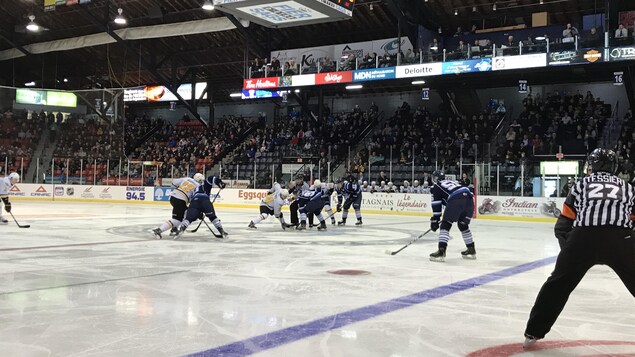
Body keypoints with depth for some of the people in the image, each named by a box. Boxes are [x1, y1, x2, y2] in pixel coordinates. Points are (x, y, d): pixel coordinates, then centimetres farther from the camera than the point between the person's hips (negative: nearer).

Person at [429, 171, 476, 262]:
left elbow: (436, 204, 8)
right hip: (469, 199, 7)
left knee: (445, 225, -1)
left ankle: (441, 252, -12)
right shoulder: (451, 182, 37)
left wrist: (435, 220, 10)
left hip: (456, 200, -7)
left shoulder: (436, 186, 17)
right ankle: (471, 250, 29)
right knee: (463, 225, 25)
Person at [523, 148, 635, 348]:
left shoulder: (582, 184, 26)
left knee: (558, 284, 17)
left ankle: (533, 333, 20)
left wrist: (569, 249, 27)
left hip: (583, 237, 0)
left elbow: (563, 225, 19)